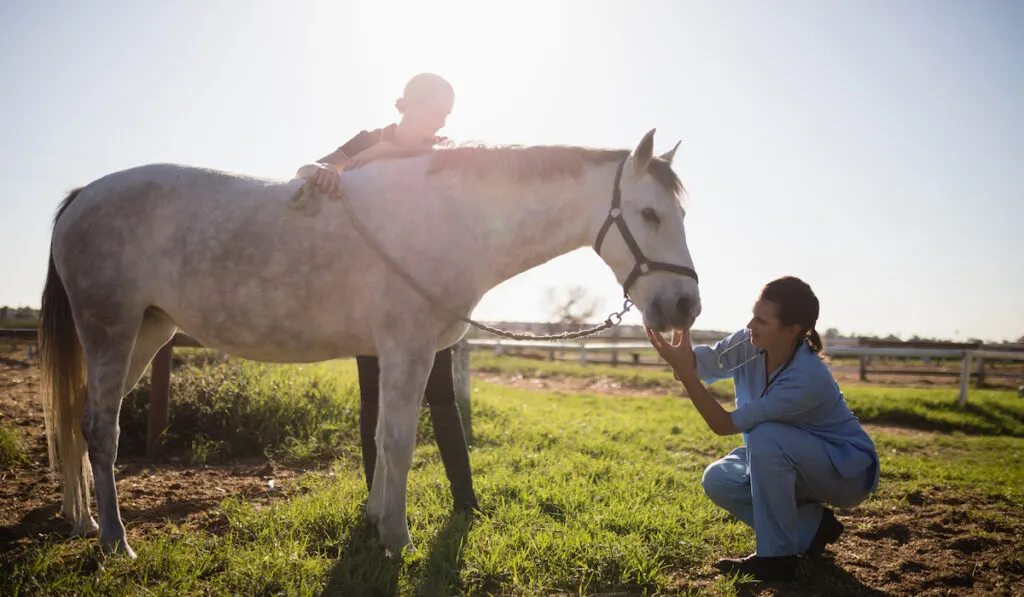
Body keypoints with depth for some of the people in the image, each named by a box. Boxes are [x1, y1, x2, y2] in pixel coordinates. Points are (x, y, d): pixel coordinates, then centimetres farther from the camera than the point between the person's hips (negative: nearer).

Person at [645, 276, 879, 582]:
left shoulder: (809, 378, -36)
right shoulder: (749, 344, -15)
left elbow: (724, 424, -34)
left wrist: (685, 373, -41)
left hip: (848, 470, -7)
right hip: (788, 461, 8)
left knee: (765, 436, -34)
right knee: (717, 480, -13)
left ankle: (776, 556, -18)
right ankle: (812, 527, 8)